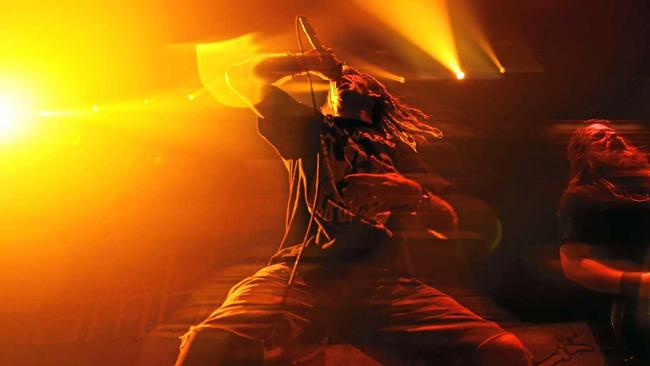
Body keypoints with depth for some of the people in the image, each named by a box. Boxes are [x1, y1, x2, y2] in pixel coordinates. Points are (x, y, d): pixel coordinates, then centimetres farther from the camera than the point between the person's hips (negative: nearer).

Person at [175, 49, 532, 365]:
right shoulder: (309, 130, 25)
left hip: (379, 280, 2)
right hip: (301, 273, -2)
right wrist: (313, 61, 28)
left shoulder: (396, 149, 26)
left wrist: (414, 195, -8)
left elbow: (448, 223, 14)